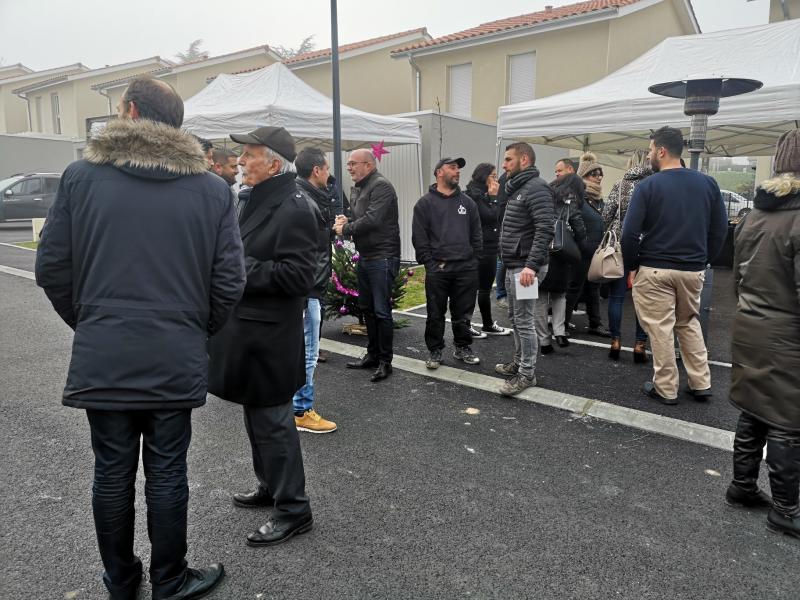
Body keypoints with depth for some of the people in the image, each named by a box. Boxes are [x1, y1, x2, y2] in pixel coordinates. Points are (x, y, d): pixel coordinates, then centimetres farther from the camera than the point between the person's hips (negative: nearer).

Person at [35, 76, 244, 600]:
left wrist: (88, 323, 16)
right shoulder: (213, 189, -2)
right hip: (176, 360, -1)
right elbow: (229, 281, -5)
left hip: (100, 358, 1)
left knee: (113, 473, 15)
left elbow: (52, 268, 1)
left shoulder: (81, 177, 0)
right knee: (166, 474, 11)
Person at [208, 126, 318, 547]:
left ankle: (293, 509, 17)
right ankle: (270, 486, 40)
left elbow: (298, 275, -24)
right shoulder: (250, 200, 13)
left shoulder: (293, 210, -18)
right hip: (245, 326, 10)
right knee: (256, 415, 21)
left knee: (272, 421, 1)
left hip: (269, 336, -10)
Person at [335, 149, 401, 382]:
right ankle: (372, 355, 29)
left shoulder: (381, 186, -14)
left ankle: (385, 361, 7)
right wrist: (346, 221, -1)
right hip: (365, 256, 10)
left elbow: (372, 220, -24)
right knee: (367, 308, 16)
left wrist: (345, 229, -11)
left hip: (382, 257, -9)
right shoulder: (356, 189, 15)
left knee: (382, 311, -4)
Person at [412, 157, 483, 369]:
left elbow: (476, 235, 13)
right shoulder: (425, 203, 1)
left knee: (463, 313, 11)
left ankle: (463, 348, 25)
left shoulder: (467, 202, 12)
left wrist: (474, 261, 4)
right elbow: (419, 237, -4)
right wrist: (429, 263, -10)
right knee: (436, 314, 5)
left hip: (466, 269, 3)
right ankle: (435, 351, 17)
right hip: (437, 269, -3)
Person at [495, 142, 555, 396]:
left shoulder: (536, 188, -14)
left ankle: (527, 374, 5)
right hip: (513, 266, 10)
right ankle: (519, 362, 31)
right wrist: (511, 263, 19)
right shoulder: (517, 189, 18)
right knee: (515, 318, 18)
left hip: (525, 267, -10)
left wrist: (531, 265, -29)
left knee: (524, 321, -4)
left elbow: (545, 230, -23)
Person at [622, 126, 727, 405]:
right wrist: (704, 259, 15)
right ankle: (701, 383, 22)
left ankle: (665, 389, 12)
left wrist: (631, 266, -1)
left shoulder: (648, 186, -10)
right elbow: (720, 228, 6)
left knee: (660, 329, 5)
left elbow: (630, 232, -13)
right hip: (693, 269, 5)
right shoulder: (707, 183, 4)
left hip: (654, 269, -5)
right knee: (689, 323, 21)